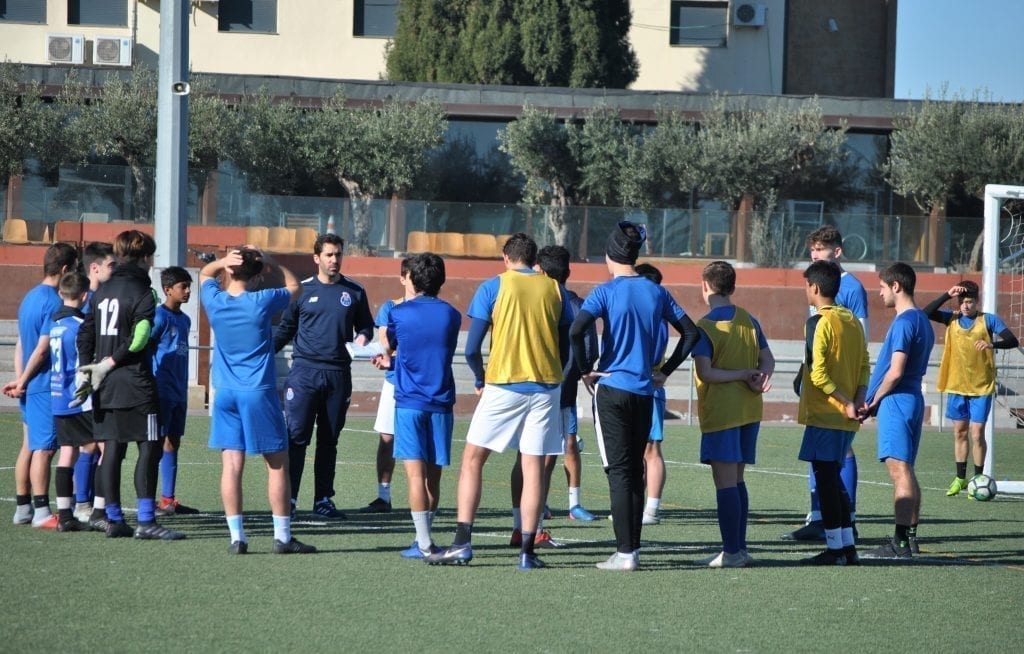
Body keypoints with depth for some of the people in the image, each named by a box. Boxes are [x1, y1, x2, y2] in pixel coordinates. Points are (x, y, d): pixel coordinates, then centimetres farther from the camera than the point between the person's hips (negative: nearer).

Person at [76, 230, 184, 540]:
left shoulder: (102, 291, 14)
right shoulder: (142, 291, -8)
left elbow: (85, 332, 11)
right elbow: (140, 338, -17)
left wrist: (85, 369, 7)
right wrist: (109, 364, -10)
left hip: (105, 385, 7)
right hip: (134, 382, -7)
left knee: (112, 448, 9)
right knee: (150, 446, -4)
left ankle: (114, 519, 10)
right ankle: (146, 521, -10)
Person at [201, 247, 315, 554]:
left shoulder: (214, 301, 0)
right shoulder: (262, 302, -9)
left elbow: (205, 273, 22)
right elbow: (294, 286, 9)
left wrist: (224, 261, 3)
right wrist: (269, 263, 9)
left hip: (225, 394, 3)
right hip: (259, 392, -3)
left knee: (231, 465, 1)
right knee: (277, 465, 4)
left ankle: (236, 537, -3)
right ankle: (282, 537, 4)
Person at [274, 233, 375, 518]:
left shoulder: (354, 292, 9)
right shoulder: (302, 290, 5)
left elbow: (365, 325, 18)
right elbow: (285, 329, 10)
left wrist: (363, 338, -5)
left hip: (338, 375, 2)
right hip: (304, 371, -2)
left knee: (329, 440, 7)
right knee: (296, 436, -7)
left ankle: (323, 499, 12)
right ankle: (289, 498, -5)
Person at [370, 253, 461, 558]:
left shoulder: (399, 312, -4)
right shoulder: (451, 315, 5)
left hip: (409, 401, -3)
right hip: (441, 403, 3)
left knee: (416, 472, -6)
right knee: (433, 474, 10)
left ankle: (424, 543, -11)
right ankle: (424, 539, 18)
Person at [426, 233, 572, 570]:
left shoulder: (493, 287, 0)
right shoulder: (554, 289, 8)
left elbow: (471, 349, -1)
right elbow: (566, 348, 10)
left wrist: (480, 380, 14)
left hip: (503, 385, -2)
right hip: (546, 386, 2)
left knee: (473, 459, 6)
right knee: (534, 466, 4)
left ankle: (463, 543, -2)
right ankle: (527, 550, 0)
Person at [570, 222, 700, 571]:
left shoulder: (607, 291, -7)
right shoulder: (656, 292, 6)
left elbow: (576, 330, -21)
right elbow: (690, 332, 10)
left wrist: (586, 370, -8)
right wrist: (665, 371, 14)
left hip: (612, 388, -4)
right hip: (644, 392, 4)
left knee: (619, 471, -4)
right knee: (635, 470, 12)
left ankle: (624, 553, -7)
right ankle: (633, 548, 13)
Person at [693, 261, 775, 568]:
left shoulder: (704, 327, -11)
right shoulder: (749, 321, 8)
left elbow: (705, 373, -18)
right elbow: (768, 360, 11)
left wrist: (744, 375, -12)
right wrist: (760, 377, -8)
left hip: (720, 413, -7)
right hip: (750, 410, 7)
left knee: (725, 482, -5)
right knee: (736, 480, 14)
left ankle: (732, 551, -6)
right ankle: (739, 548, 15)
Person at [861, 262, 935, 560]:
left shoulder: (904, 322, -14)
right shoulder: (922, 321, 16)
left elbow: (896, 371, -20)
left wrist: (874, 400, -7)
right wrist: (878, 399, 15)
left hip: (897, 401, -10)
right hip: (914, 399, 10)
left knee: (899, 469, -11)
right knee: (906, 471, 13)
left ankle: (901, 543, -14)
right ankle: (910, 536, 16)